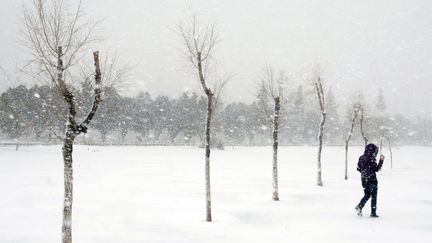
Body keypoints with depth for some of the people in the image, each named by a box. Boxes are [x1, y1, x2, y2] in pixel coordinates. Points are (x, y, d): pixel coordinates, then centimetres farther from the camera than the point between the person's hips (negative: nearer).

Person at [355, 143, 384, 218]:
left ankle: (359, 206, 2)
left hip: (364, 180, 7)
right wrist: (381, 160, -12)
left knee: (367, 195, 19)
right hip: (372, 180, -6)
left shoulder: (361, 158, 4)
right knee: (374, 196, 6)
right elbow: (376, 169, -15)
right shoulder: (371, 159, -18)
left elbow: (358, 168, 9)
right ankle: (373, 213, 8)